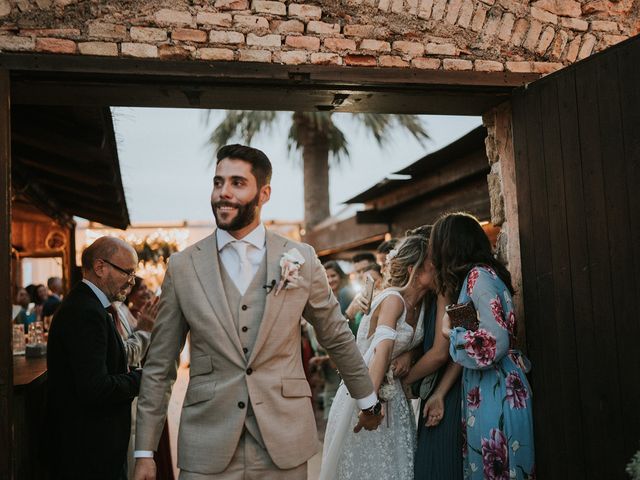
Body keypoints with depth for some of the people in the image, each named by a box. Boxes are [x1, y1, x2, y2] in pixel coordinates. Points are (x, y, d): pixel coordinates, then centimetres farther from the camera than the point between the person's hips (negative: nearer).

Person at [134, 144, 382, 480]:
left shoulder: (302, 260, -2)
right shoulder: (182, 267, -2)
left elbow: (337, 338, 10)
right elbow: (159, 366, 3)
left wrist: (367, 400, 19)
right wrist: (144, 452, 2)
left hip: (285, 445, 1)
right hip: (206, 450, 0)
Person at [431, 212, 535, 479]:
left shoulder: (478, 276, -13)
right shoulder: (475, 275, 13)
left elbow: (495, 342, -24)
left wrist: (450, 332, -10)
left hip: (495, 392, -9)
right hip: (484, 389, 9)